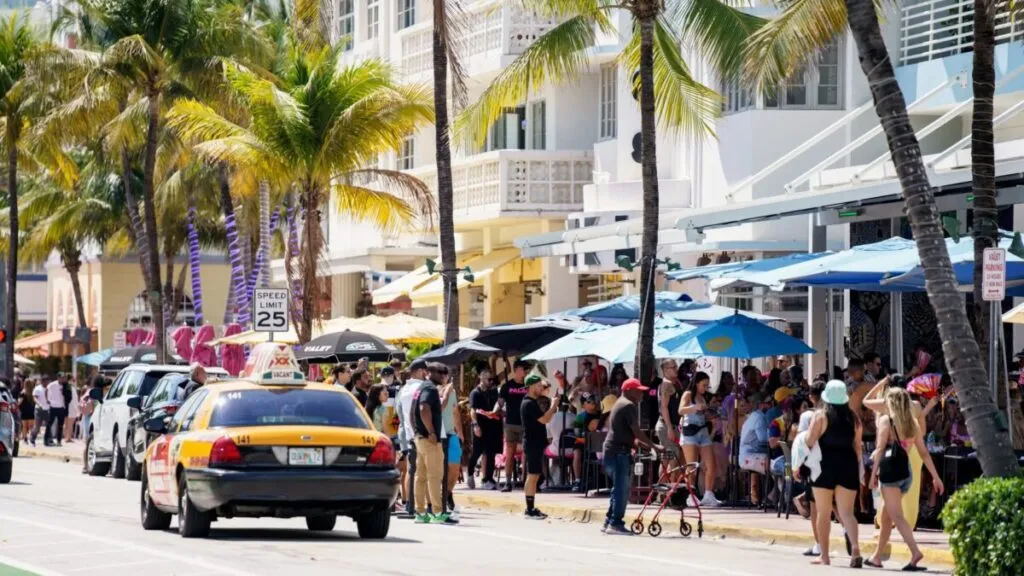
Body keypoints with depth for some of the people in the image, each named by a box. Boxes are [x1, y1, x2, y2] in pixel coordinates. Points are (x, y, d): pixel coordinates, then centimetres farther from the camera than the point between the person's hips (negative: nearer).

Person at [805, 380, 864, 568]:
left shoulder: (821, 416, -4)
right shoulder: (853, 418, 6)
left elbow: (809, 442, -9)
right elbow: (858, 446, 7)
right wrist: (859, 471, 14)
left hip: (825, 465, -3)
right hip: (848, 465, 3)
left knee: (824, 512, 7)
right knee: (846, 512, 2)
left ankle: (824, 555, 10)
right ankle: (855, 548, -21)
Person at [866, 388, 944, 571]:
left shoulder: (885, 420, -2)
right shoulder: (913, 422, 15)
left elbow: (880, 449, -9)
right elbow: (923, 452, 13)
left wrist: (874, 473, -7)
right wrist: (935, 476, 15)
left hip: (890, 470, -7)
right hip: (906, 470, 7)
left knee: (896, 516, -11)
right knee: (886, 516, 18)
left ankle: (915, 552, -28)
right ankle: (877, 556, 25)